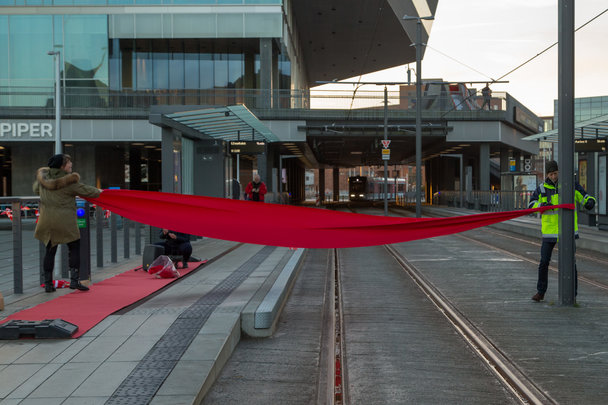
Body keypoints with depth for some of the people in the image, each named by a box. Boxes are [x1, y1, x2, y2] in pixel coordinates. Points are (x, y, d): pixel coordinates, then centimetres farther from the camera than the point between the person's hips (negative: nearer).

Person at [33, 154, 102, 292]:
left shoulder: (44, 176, 6)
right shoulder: (70, 181, -11)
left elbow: (36, 189, 23)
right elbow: (85, 190, -1)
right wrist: (98, 192, 18)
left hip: (47, 219, 5)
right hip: (65, 220, -5)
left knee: (50, 251, 11)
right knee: (75, 249, 7)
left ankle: (48, 283, 10)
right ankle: (74, 280, 2)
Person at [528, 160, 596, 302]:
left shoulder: (572, 185, 1)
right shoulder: (541, 189, 3)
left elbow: (586, 197, 3)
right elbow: (531, 205, -3)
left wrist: (589, 202, -21)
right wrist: (541, 205, -24)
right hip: (549, 231, 1)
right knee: (544, 261, 0)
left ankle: (572, 294, 9)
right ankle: (540, 292, 15)